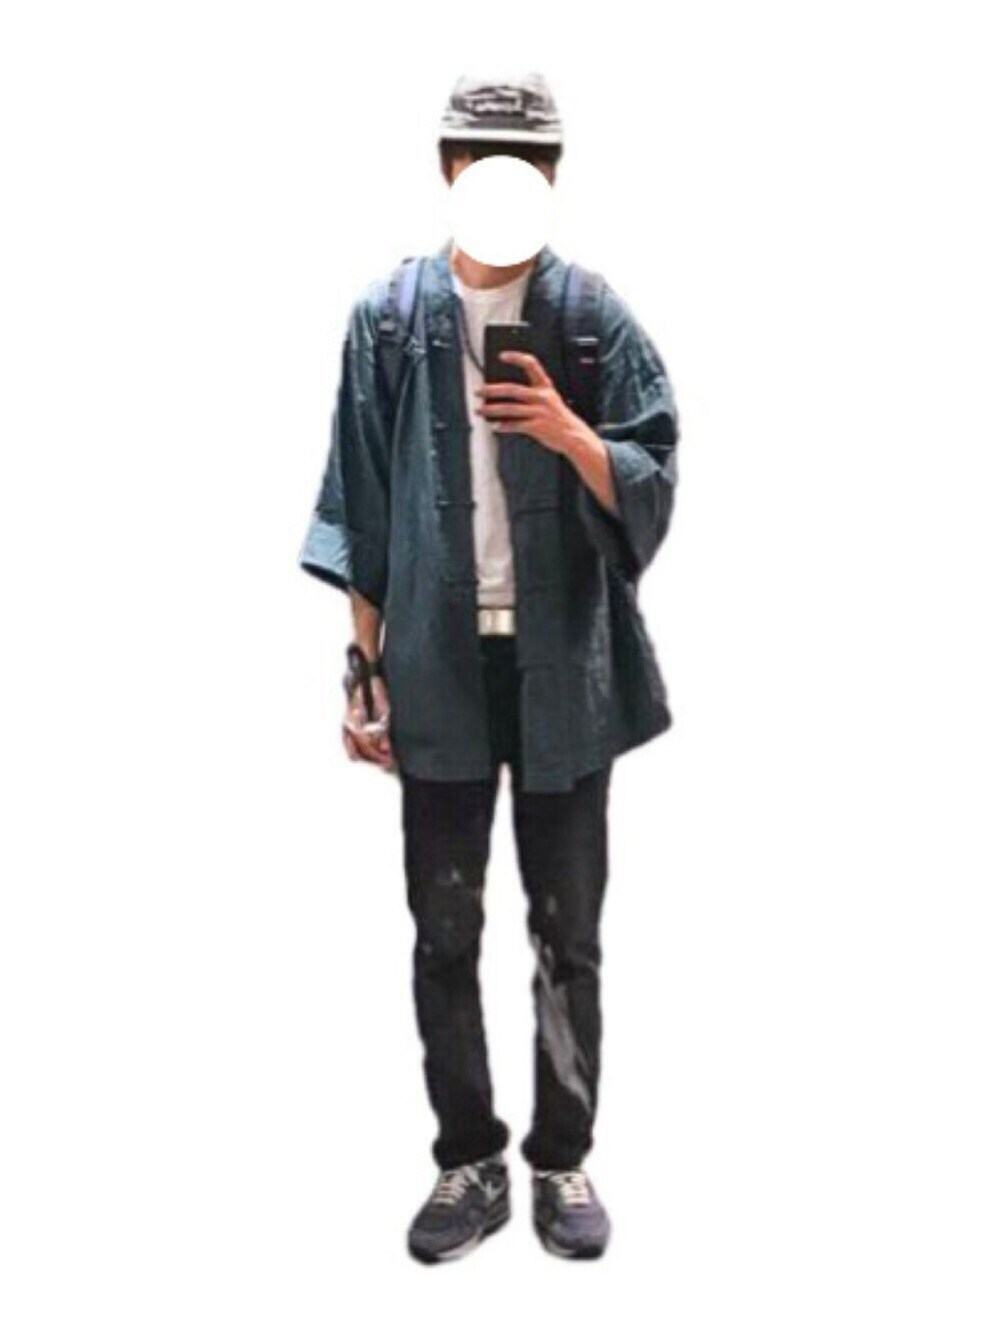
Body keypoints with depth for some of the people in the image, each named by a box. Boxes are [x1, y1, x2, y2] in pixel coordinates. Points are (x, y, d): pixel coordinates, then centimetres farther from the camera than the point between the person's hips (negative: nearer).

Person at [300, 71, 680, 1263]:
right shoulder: (388, 317, 3)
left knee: (568, 931, 10)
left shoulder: (598, 318, 1)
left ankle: (563, 1160, 26)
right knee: (445, 931, 9)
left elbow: (651, 493, -2)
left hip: (565, 666, 0)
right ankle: (468, 1161, 25)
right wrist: (365, 668, 1)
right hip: (438, 663, 1)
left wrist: (568, 433, -21)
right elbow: (358, 507, 3)